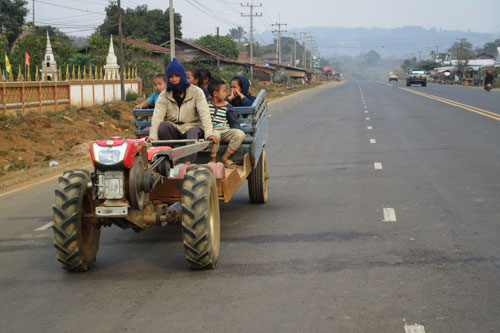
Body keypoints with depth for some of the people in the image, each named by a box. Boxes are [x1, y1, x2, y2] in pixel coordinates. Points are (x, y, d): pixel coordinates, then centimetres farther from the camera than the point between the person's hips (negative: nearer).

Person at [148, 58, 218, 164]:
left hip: (191, 127, -1)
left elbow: (204, 113, -13)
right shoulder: (164, 95, 4)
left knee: (193, 131, -35)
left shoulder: (196, 92, 0)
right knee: (163, 125, -29)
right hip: (173, 131, 2)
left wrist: (209, 133, -30)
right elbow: (157, 116, -9)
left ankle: (188, 163, -54)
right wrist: (152, 136, -25)